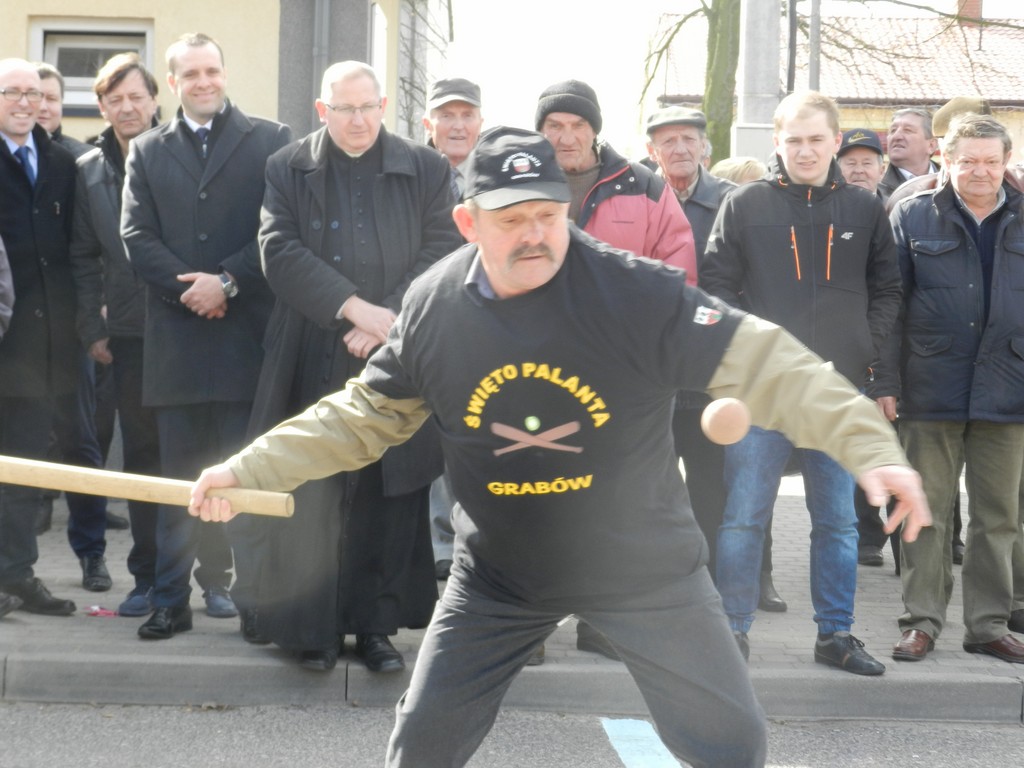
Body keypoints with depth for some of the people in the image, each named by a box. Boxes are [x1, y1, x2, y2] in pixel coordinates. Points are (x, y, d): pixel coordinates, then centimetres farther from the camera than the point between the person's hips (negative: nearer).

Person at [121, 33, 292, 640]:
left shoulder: (271, 141, 6)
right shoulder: (147, 151, 13)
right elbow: (137, 236, 4)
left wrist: (227, 281, -11)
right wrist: (188, 289, -9)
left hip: (248, 334, -2)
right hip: (175, 336, 3)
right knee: (179, 475, 7)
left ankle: (254, 597, 5)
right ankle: (173, 600, 13)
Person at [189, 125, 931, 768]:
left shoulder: (634, 290, -22)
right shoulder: (432, 310, -9)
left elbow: (764, 363, -25)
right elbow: (360, 417, 3)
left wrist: (871, 447, -36)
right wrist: (250, 467, -2)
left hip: (643, 567, -2)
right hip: (500, 575, 2)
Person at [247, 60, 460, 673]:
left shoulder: (426, 171, 7)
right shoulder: (288, 170, 7)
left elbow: (442, 253, 0)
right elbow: (280, 250, -4)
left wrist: (388, 321, -12)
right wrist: (354, 307, -15)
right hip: (315, 364, 0)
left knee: (390, 499, 4)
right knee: (313, 500, 2)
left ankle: (376, 625, 14)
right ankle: (313, 626, 11)